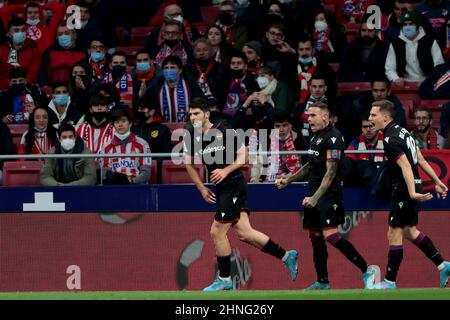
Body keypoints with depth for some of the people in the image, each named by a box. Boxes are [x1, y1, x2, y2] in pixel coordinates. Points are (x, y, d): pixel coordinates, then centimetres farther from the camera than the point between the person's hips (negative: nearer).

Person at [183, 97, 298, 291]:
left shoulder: (224, 133, -14)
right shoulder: (191, 138, 3)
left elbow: (243, 155, -8)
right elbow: (189, 164, 16)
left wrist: (226, 171, -21)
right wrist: (202, 189, 11)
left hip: (234, 186, -7)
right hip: (221, 189, 7)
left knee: (217, 232, -6)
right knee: (244, 233, 5)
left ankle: (224, 280, 8)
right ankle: (286, 256, 19)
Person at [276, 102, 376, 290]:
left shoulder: (333, 138, -14)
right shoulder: (315, 136, 14)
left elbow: (330, 172, -20)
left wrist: (315, 198, -26)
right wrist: (288, 180, 25)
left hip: (328, 195, -9)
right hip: (314, 195, 9)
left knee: (330, 235, -20)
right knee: (315, 237, 10)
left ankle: (367, 271, -15)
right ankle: (322, 282, 18)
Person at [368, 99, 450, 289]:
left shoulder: (391, 140, -18)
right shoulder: (402, 131, 11)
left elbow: (406, 166, -28)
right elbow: (421, 160, 15)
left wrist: (412, 193, -36)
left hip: (404, 190, -10)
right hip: (414, 186, 10)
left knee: (394, 234, -2)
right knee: (408, 230, 21)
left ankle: (390, 282, 3)